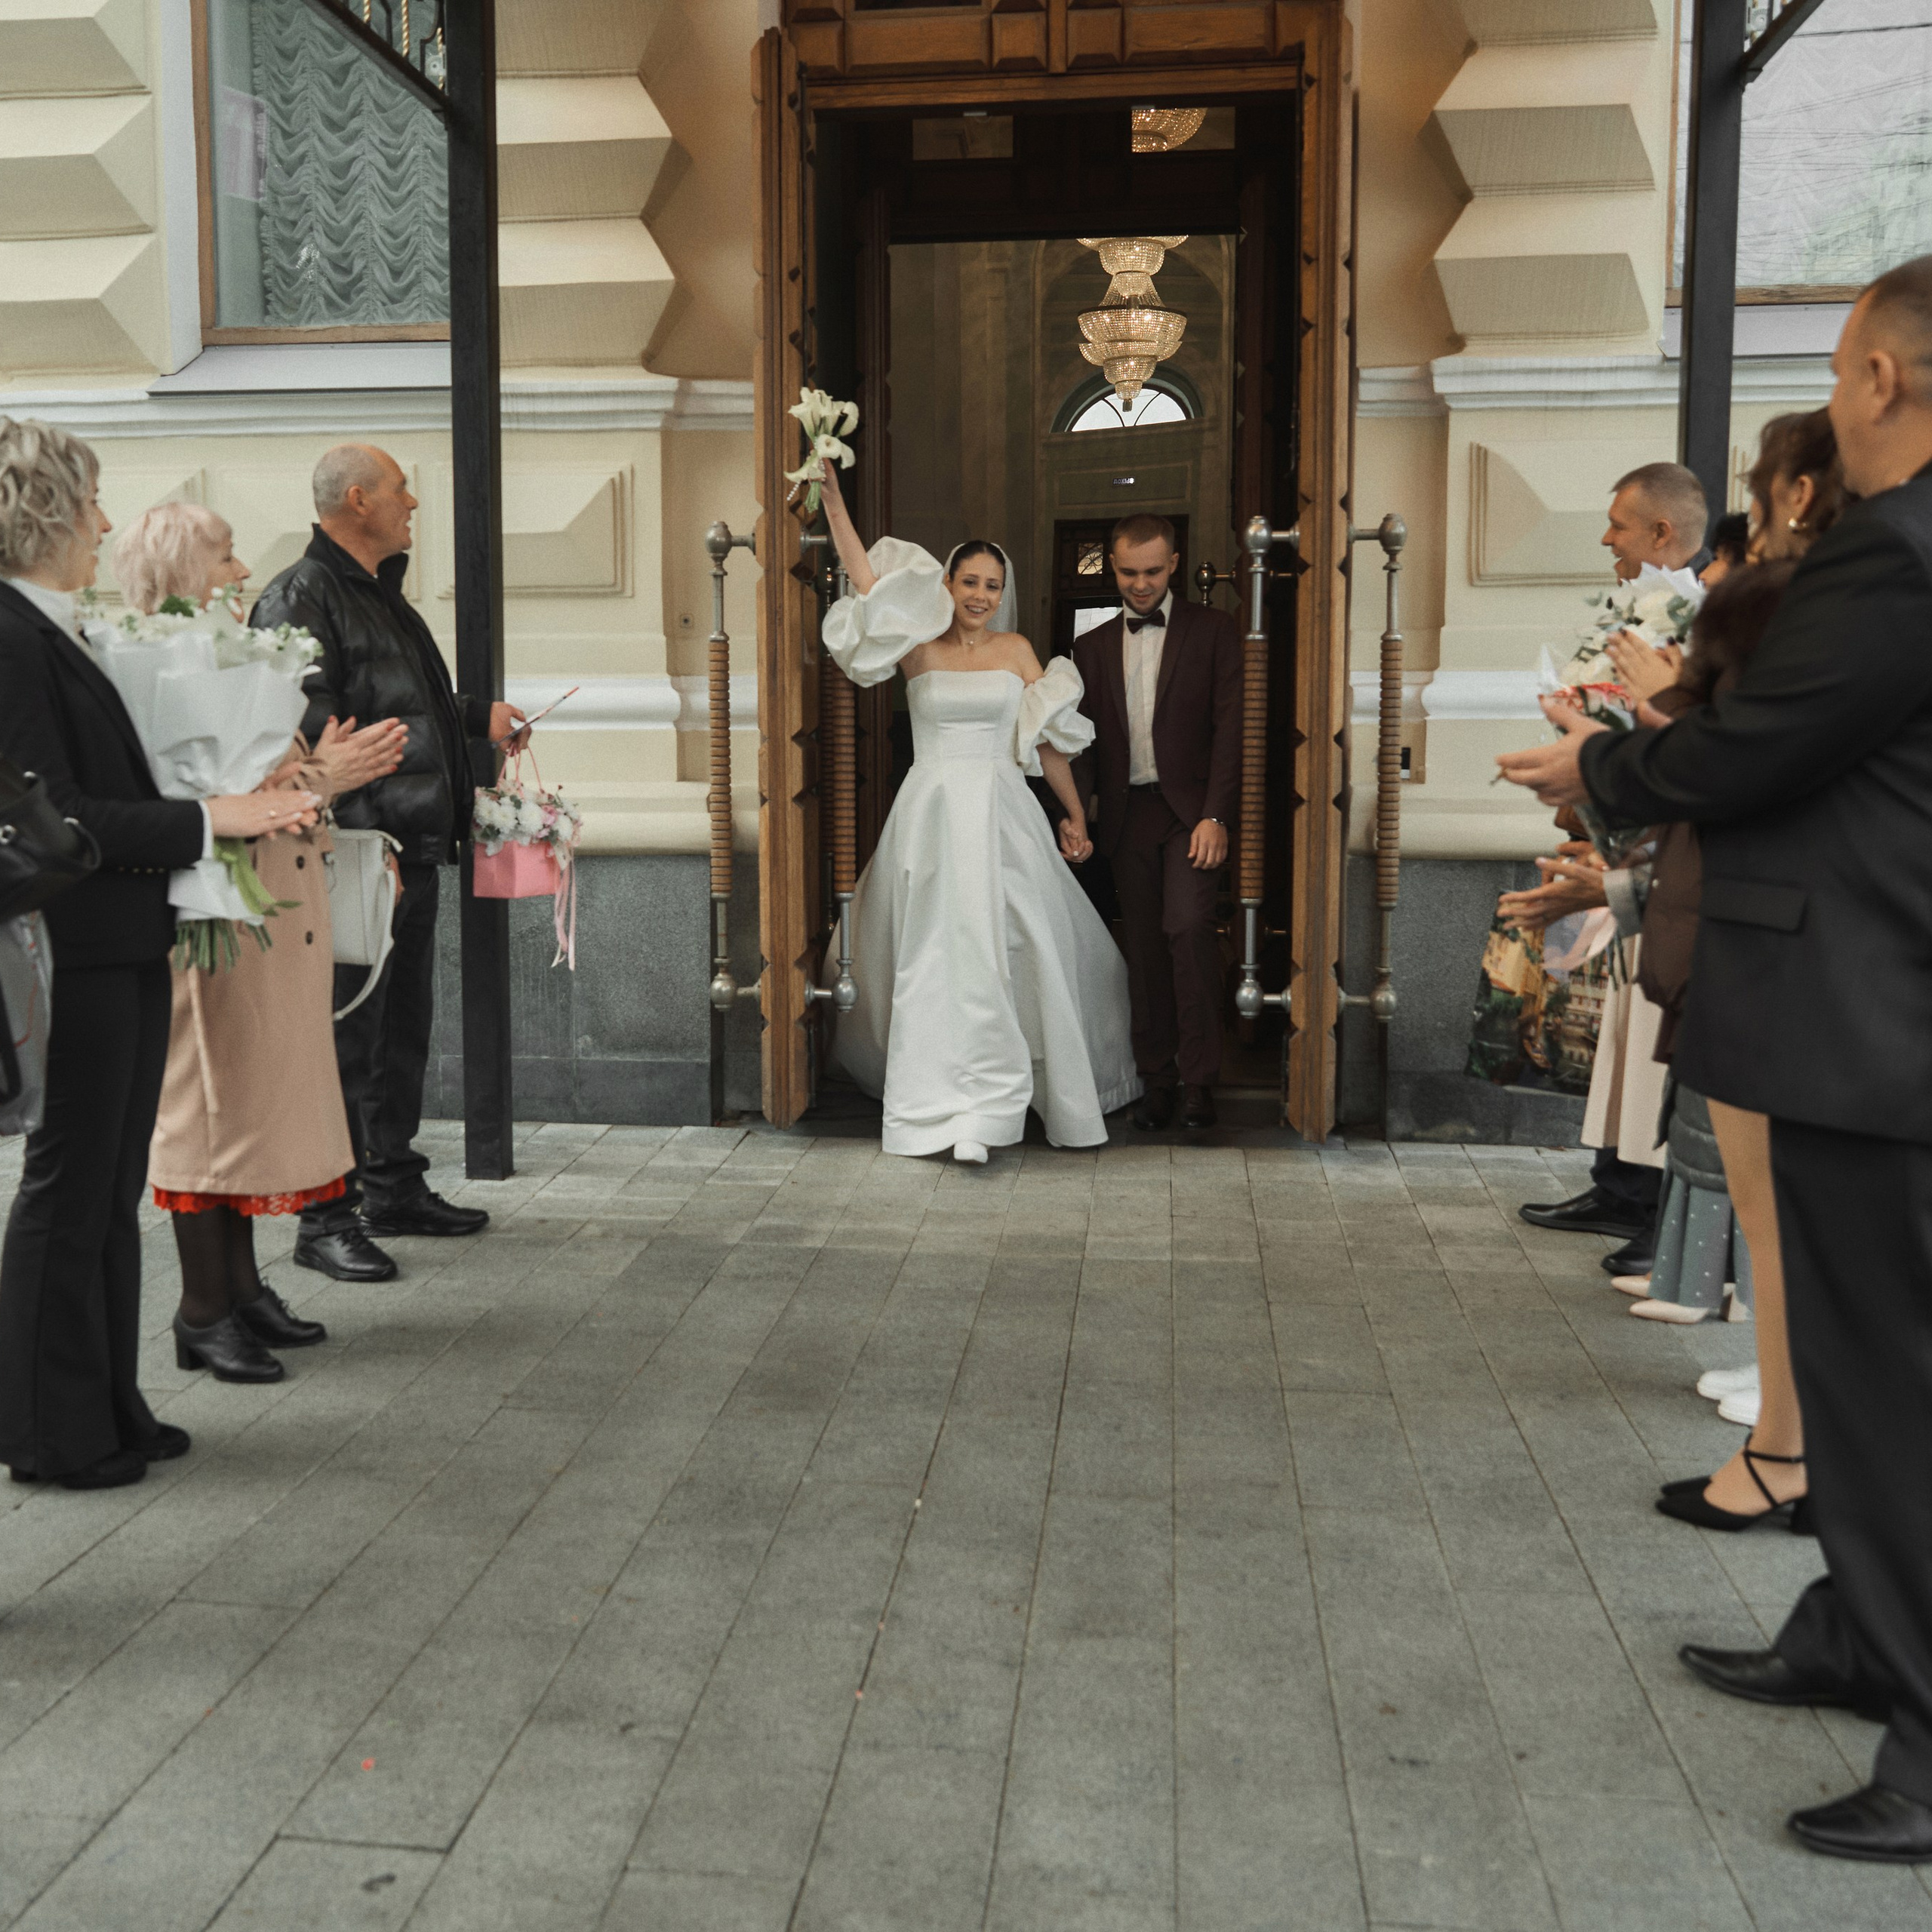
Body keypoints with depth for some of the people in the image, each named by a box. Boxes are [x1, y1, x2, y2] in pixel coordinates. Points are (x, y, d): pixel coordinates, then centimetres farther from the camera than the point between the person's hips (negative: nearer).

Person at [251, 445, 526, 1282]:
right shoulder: (300, 599, -12)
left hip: (413, 852, 10)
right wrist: (362, 850, -24)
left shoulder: (382, 594, 20)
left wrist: (478, 716, 36)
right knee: (345, 1039, -5)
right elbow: (312, 736, -20)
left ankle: (395, 1188, 28)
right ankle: (327, 1219, 4)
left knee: (404, 1030, 16)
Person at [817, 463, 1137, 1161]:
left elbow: (1047, 738, 9)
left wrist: (1075, 815, 8)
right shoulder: (918, 647, 5)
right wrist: (832, 496, -10)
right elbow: (862, 573, -3)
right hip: (932, 815, -1)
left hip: (1002, 816, 1)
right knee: (937, 956, -1)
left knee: (1015, 950, 2)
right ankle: (949, 1102, 6)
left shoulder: (1015, 650, 8)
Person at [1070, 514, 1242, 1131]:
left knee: (1188, 926, -19)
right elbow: (1087, 741, 13)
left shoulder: (1212, 630, 4)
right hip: (1127, 814, 4)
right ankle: (1157, 1079, 15)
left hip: (1190, 808, -3)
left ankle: (1200, 1078, -9)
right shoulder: (1094, 646, 14)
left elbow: (1229, 726, -3)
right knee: (1143, 948, 5)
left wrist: (1215, 815, -12)